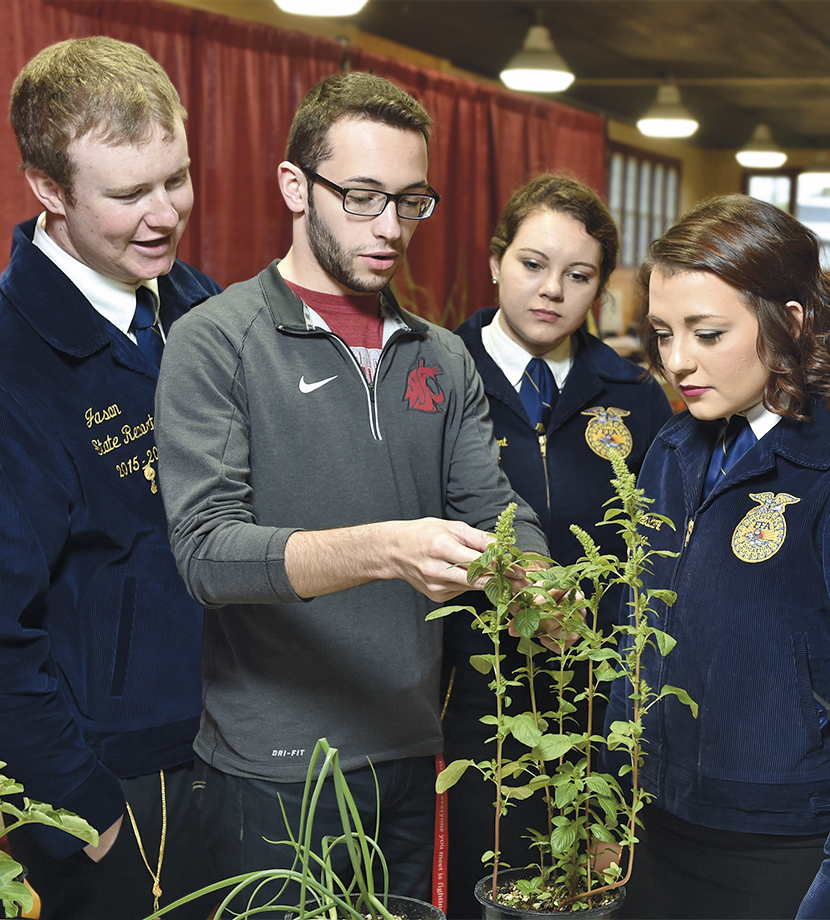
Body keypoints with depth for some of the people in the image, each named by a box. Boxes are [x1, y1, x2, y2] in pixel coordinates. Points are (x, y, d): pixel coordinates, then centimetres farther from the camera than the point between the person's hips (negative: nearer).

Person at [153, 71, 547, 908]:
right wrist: (383, 550, -34)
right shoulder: (215, 342, -9)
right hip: (273, 769, -5)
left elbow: (494, 508, 3)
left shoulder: (442, 359, 9)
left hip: (410, 753, 5)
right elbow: (206, 548, -20)